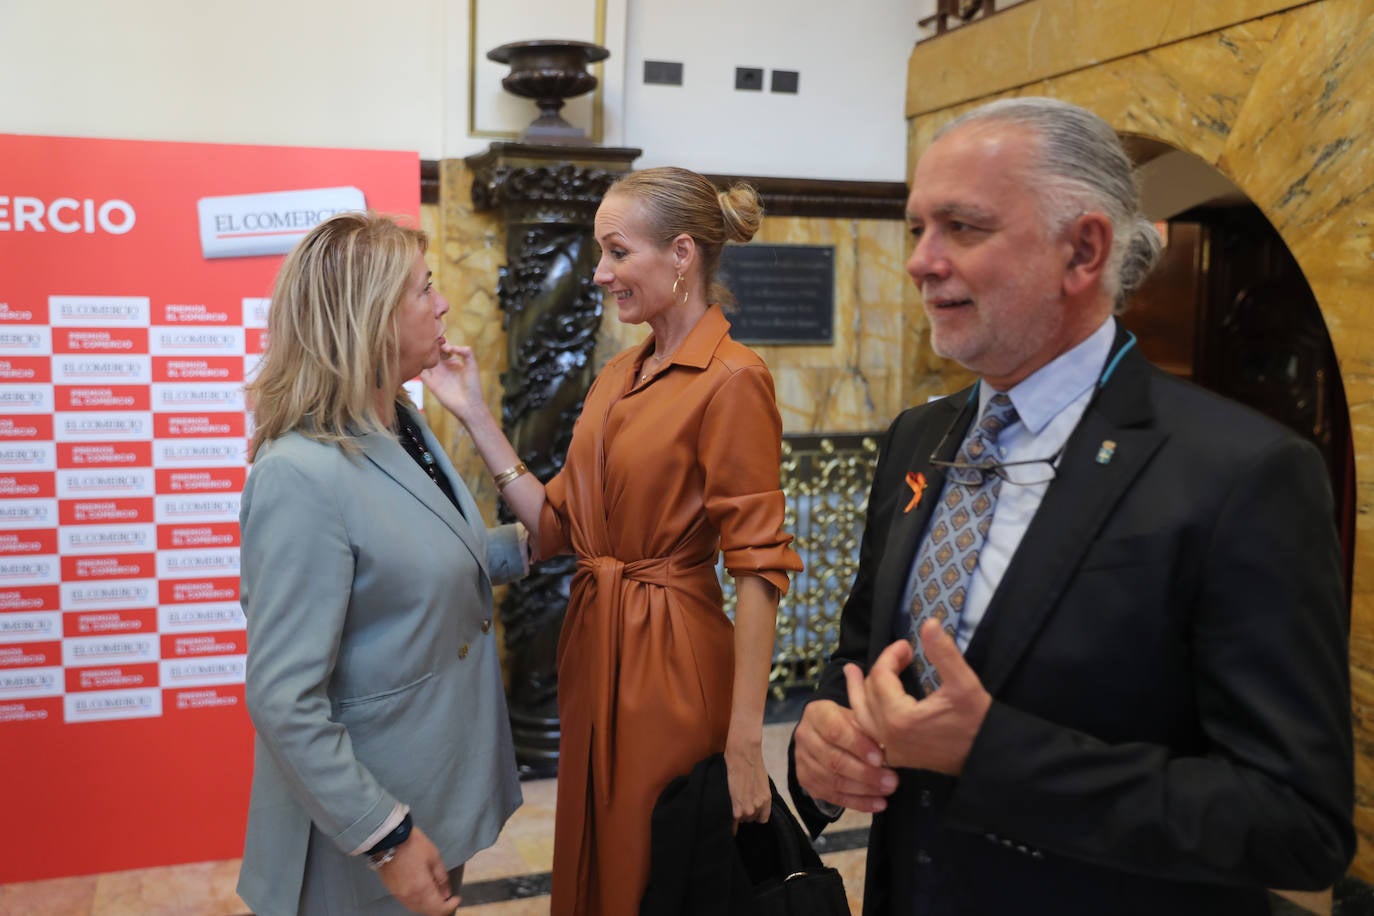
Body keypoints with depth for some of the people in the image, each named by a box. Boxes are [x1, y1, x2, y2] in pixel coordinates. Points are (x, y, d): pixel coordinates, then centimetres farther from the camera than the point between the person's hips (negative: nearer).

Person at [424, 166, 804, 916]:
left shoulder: (731, 379, -16)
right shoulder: (619, 375, 8)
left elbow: (757, 569, -18)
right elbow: (556, 526, 6)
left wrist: (745, 743, -20)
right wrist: (473, 413, 3)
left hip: (670, 658, -7)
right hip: (593, 647, 8)